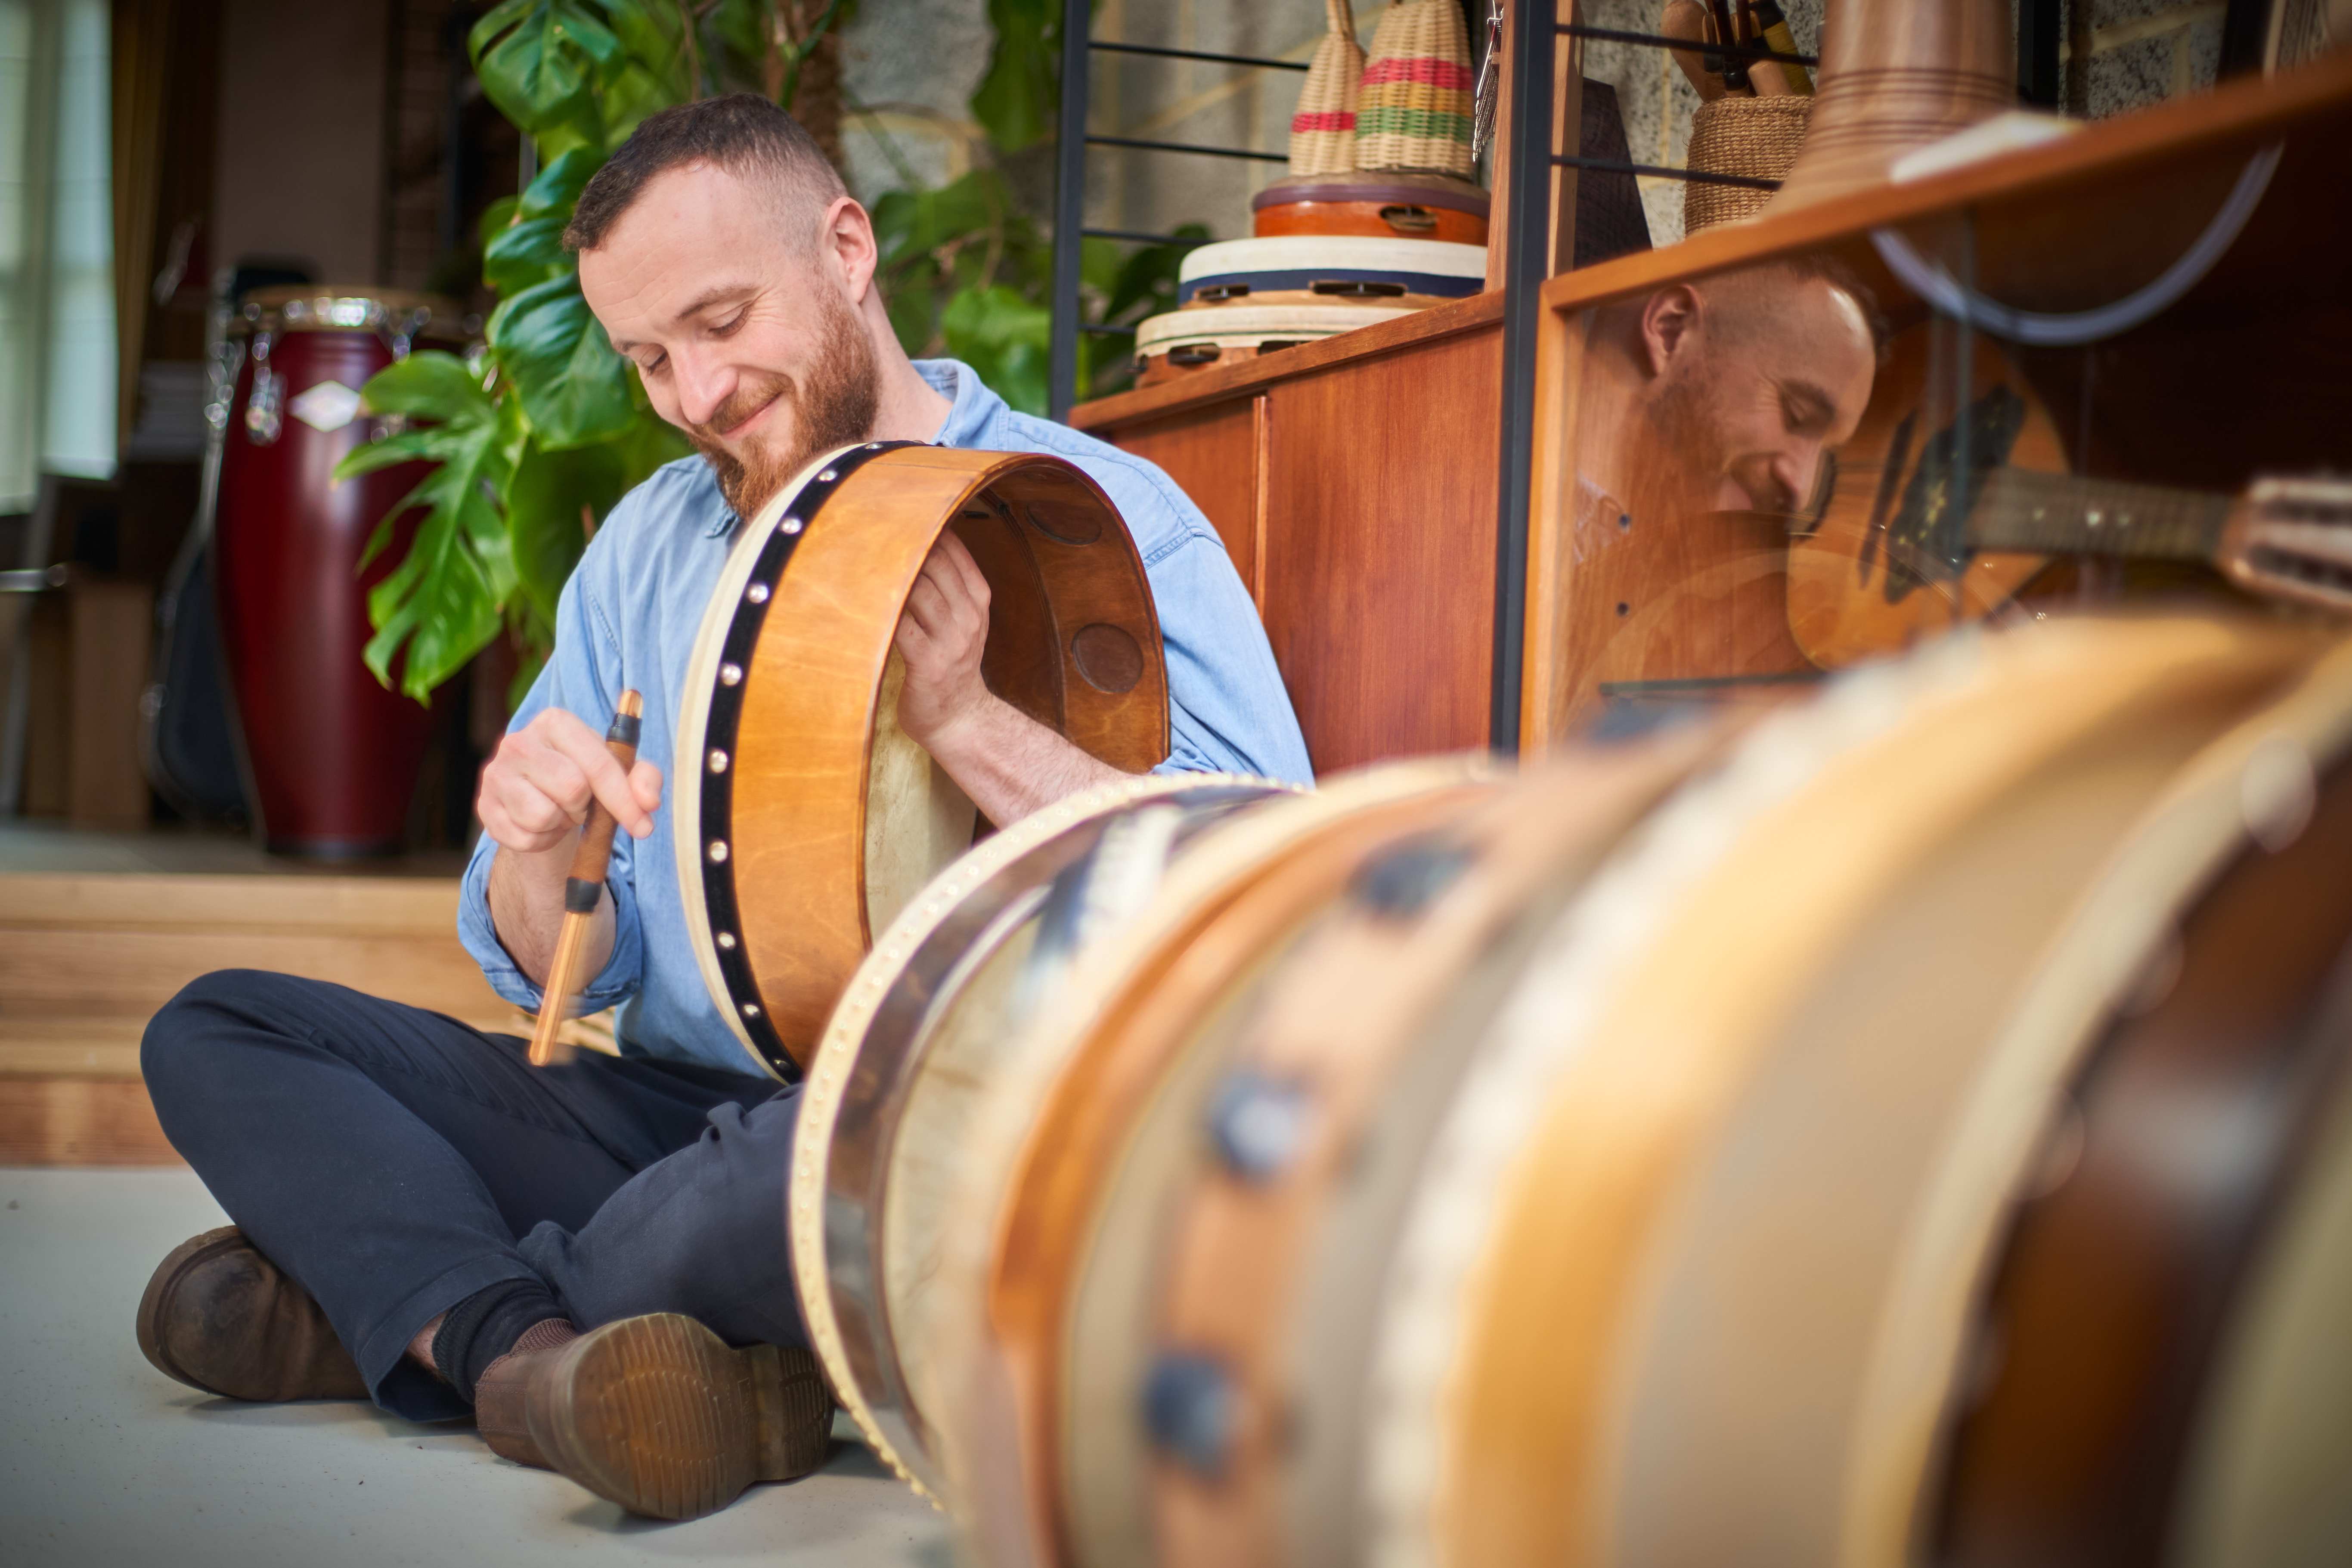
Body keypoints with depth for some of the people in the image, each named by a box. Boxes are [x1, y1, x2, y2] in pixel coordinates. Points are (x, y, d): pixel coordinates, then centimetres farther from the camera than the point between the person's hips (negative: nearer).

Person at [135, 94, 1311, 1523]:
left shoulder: (1104, 519, -4)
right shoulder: (648, 548, 14)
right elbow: (567, 977, 13)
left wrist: (965, 720, -25)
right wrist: (542, 855, -11)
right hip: (668, 1110, 6)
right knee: (216, 1033, -3)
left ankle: (398, 1308, -12)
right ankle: (528, 1357, -27)